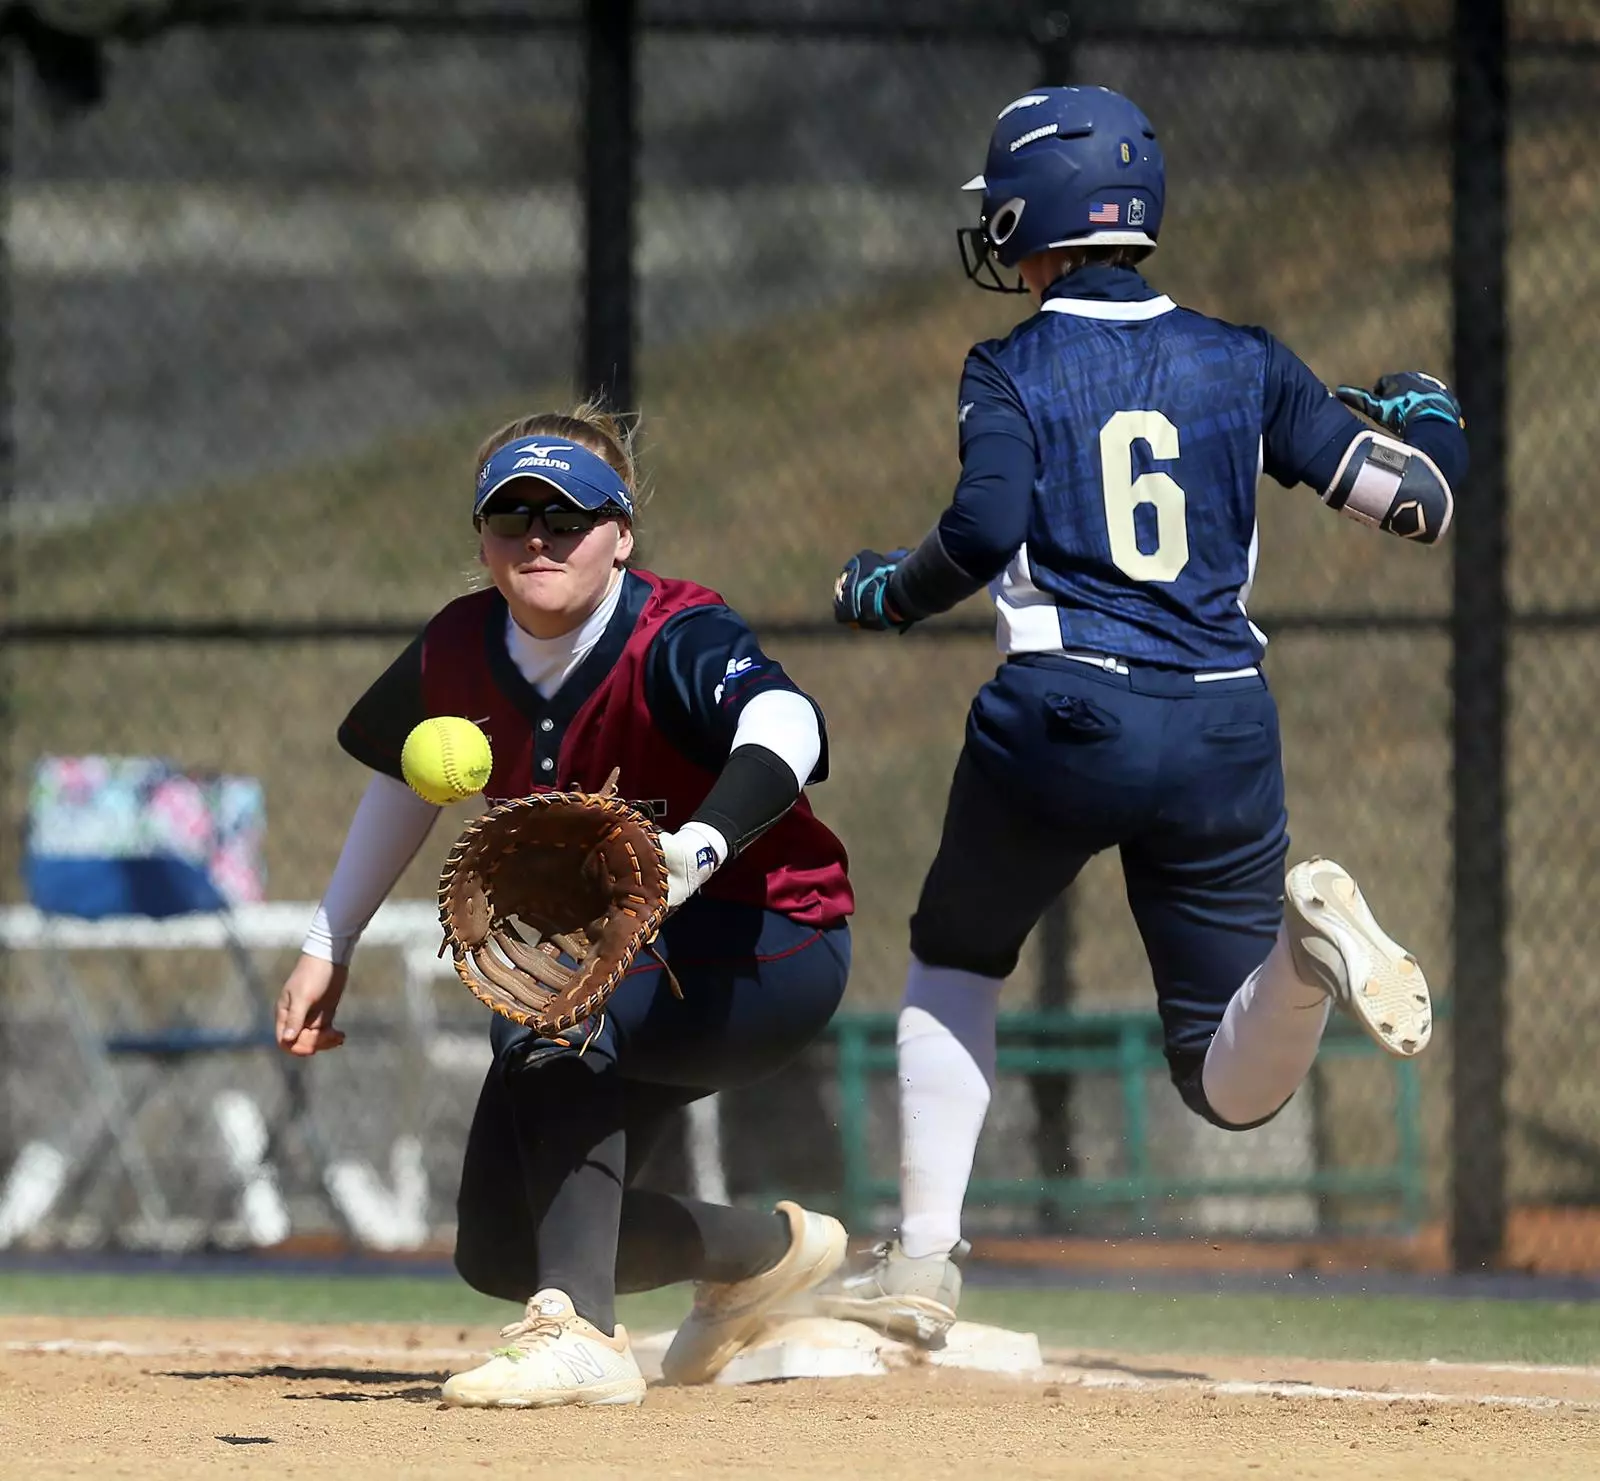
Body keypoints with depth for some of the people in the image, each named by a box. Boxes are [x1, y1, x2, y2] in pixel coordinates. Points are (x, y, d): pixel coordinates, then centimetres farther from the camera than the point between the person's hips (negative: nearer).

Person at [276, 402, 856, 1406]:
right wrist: (330, 947, 16)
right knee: (500, 1251, 5)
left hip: (775, 956, -8)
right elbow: (408, 776, 15)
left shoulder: (676, 641, -26)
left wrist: (699, 848, -68)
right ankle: (770, 1249, 31)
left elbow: (783, 721, -49)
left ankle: (581, 1336, -36)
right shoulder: (459, 654, -7)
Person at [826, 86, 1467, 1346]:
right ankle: (1306, 932, -25)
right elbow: (1418, 501, 7)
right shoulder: (1244, 363, 11)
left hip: (1061, 720, -3)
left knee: (954, 960, 25)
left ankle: (924, 1259, 17)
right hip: (1224, 729, 3)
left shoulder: (1012, 371, 1)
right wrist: (1425, 420, 30)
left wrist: (891, 592, 4)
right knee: (1234, 1088, 8)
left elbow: (989, 527, -16)